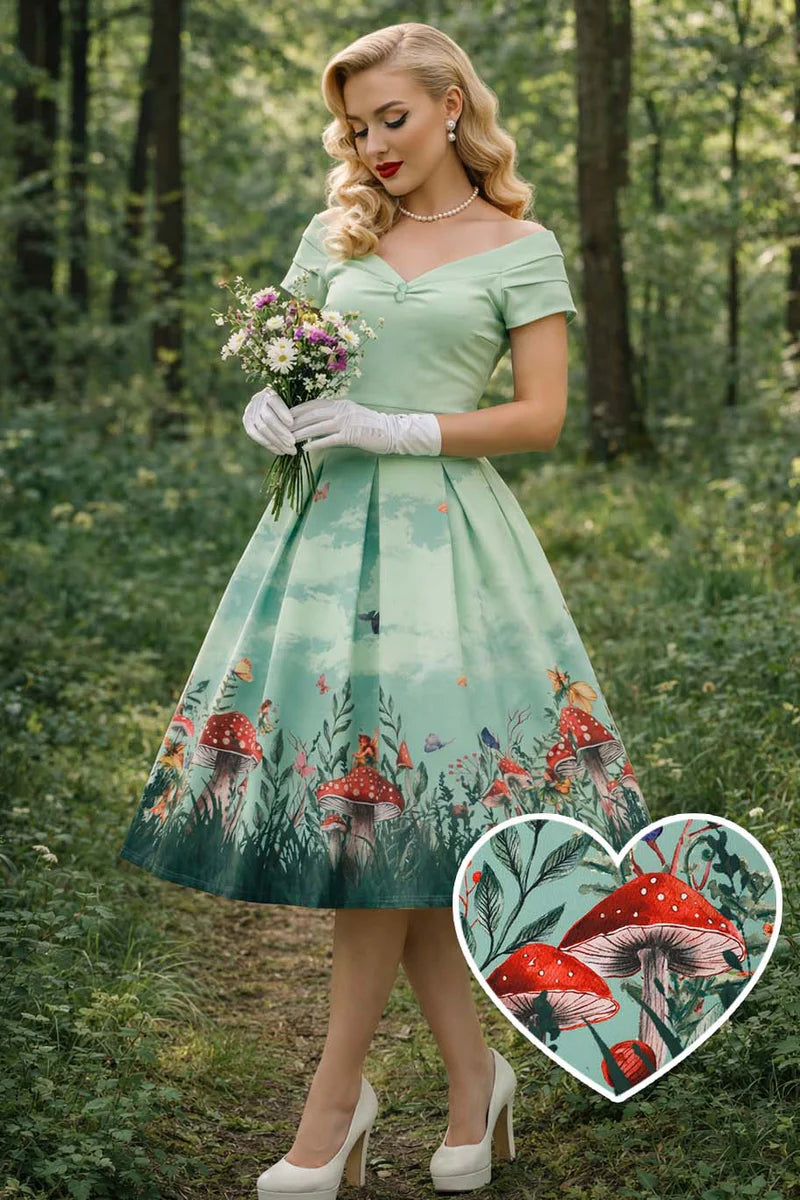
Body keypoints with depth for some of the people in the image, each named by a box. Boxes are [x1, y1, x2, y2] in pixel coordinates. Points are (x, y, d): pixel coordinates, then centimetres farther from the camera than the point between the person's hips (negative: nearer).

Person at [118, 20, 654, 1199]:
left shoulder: (521, 247, 3)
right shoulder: (336, 232, 14)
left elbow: (541, 416, -2)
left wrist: (393, 430, -13)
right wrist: (273, 410, -6)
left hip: (440, 528, -4)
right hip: (327, 519, 4)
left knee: (383, 802, -7)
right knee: (386, 814, 1)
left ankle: (336, 1095, 6)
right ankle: (475, 1074, 15)